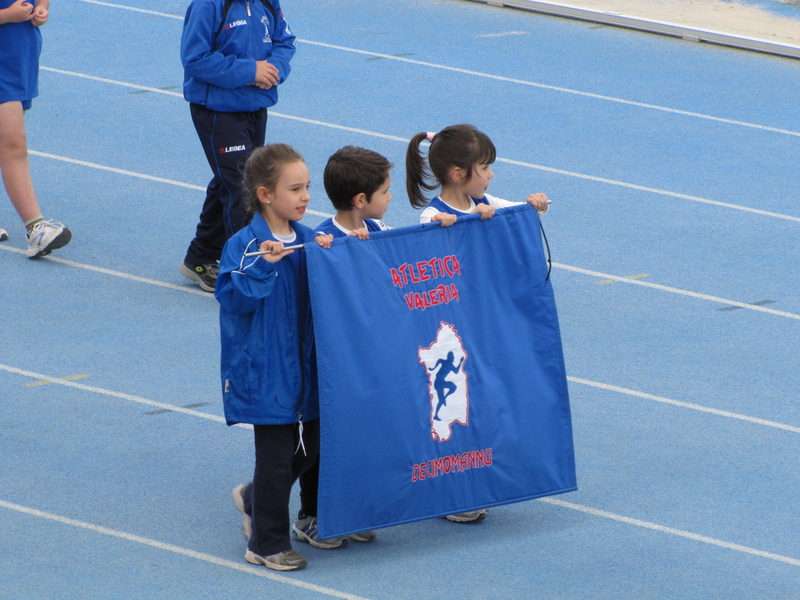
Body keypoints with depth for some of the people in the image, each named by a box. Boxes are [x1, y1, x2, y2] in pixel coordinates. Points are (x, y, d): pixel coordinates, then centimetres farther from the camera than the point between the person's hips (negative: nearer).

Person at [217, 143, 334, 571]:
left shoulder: (306, 241, 5)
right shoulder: (244, 245, -13)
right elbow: (234, 299, -20)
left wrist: (327, 257, -9)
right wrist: (262, 267, -32)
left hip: (304, 367, 6)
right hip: (265, 372, -6)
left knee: (310, 447, 13)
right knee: (277, 456, -1)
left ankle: (254, 499, 37)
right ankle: (268, 544, 12)